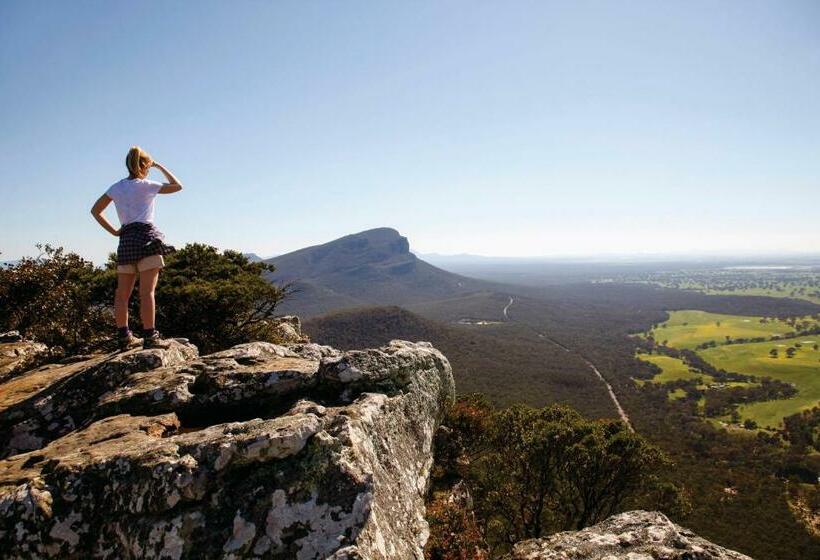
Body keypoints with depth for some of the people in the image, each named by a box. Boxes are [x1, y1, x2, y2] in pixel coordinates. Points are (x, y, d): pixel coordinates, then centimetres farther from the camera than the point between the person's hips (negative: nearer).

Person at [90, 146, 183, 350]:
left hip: (126, 239, 6)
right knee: (147, 291, -9)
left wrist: (113, 231, 12)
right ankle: (149, 336, -12)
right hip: (146, 237, -6)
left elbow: (95, 210, 14)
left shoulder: (116, 187, 14)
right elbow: (177, 186, 7)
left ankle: (124, 337, 12)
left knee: (123, 292, 7)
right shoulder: (146, 185, -1)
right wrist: (159, 166, 14)